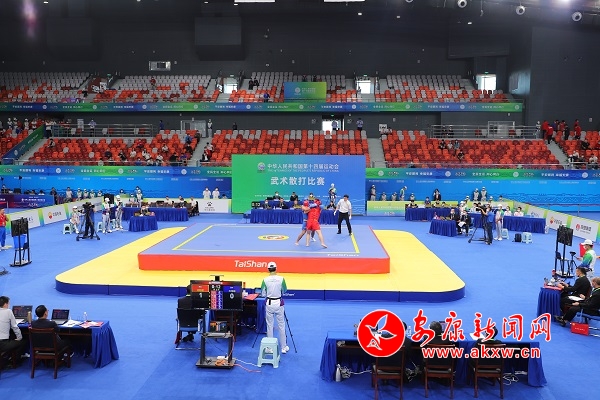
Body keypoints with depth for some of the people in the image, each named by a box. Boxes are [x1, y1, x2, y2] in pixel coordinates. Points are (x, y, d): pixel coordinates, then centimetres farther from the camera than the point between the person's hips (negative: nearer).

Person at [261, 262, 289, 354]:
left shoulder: (265, 280, -9)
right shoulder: (281, 279, -9)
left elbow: (263, 294, -3)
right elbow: (284, 291, 4)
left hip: (269, 303, 0)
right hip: (279, 303, 0)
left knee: (269, 326, 9)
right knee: (281, 326, 9)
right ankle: (283, 347, 16)